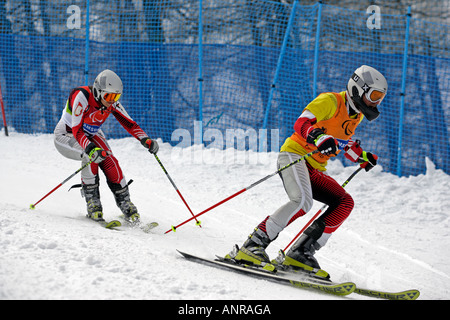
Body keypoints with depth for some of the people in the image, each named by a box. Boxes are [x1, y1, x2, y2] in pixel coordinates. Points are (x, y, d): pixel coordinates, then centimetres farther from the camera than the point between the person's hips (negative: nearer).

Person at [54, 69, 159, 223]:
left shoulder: (112, 102, -14)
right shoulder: (81, 96, -32)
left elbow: (129, 123, -10)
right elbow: (77, 130, -36)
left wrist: (146, 140, -26)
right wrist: (90, 149, -51)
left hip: (91, 135, 5)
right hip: (66, 135, -5)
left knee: (109, 161, -19)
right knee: (90, 156, -33)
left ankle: (125, 203, -7)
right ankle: (93, 204, -22)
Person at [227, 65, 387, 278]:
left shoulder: (356, 115, 16)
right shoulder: (330, 101, -10)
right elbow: (301, 123, -22)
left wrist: (362, 157, 20)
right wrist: (319, 138, -41)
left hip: (315, 170, 9)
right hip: (295, 154, -9)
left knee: (345, 203, -10)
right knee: (302, 200, -33)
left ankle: (299, 254, -13)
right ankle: (252, 246, -31)